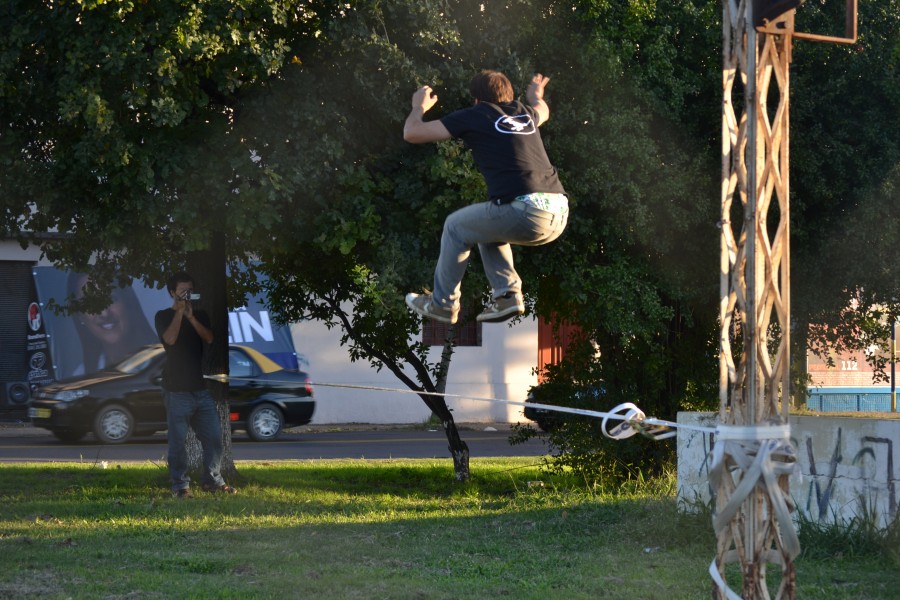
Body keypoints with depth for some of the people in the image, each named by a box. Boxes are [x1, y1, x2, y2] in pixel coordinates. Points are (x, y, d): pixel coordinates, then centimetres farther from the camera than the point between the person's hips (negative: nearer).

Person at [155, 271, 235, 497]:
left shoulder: (200, 316, 16)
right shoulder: (164, 316, 3)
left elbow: (208, 338, -2)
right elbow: (170, 339, -16)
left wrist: (191, 317, -10)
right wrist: (179, 311, -12)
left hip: (201, 387, 5)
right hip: (177, 389, -5)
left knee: (213, 435, 2)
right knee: (178, 440, -6)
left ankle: (212, 480, 12)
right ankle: (180, 485, -1)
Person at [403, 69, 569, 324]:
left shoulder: (474, 115, 9)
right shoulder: (525, 113, 25)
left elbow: (412, 133, 12)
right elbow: (543, 111, 53)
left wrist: (419, 106, 33)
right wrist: (536, 94, 75)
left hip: (524, 212, -6)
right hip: (558, 216, 6)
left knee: (456, 227, 20)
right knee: (487, 226, 33)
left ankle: (443, 304, 25)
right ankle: (507, 295, 21)